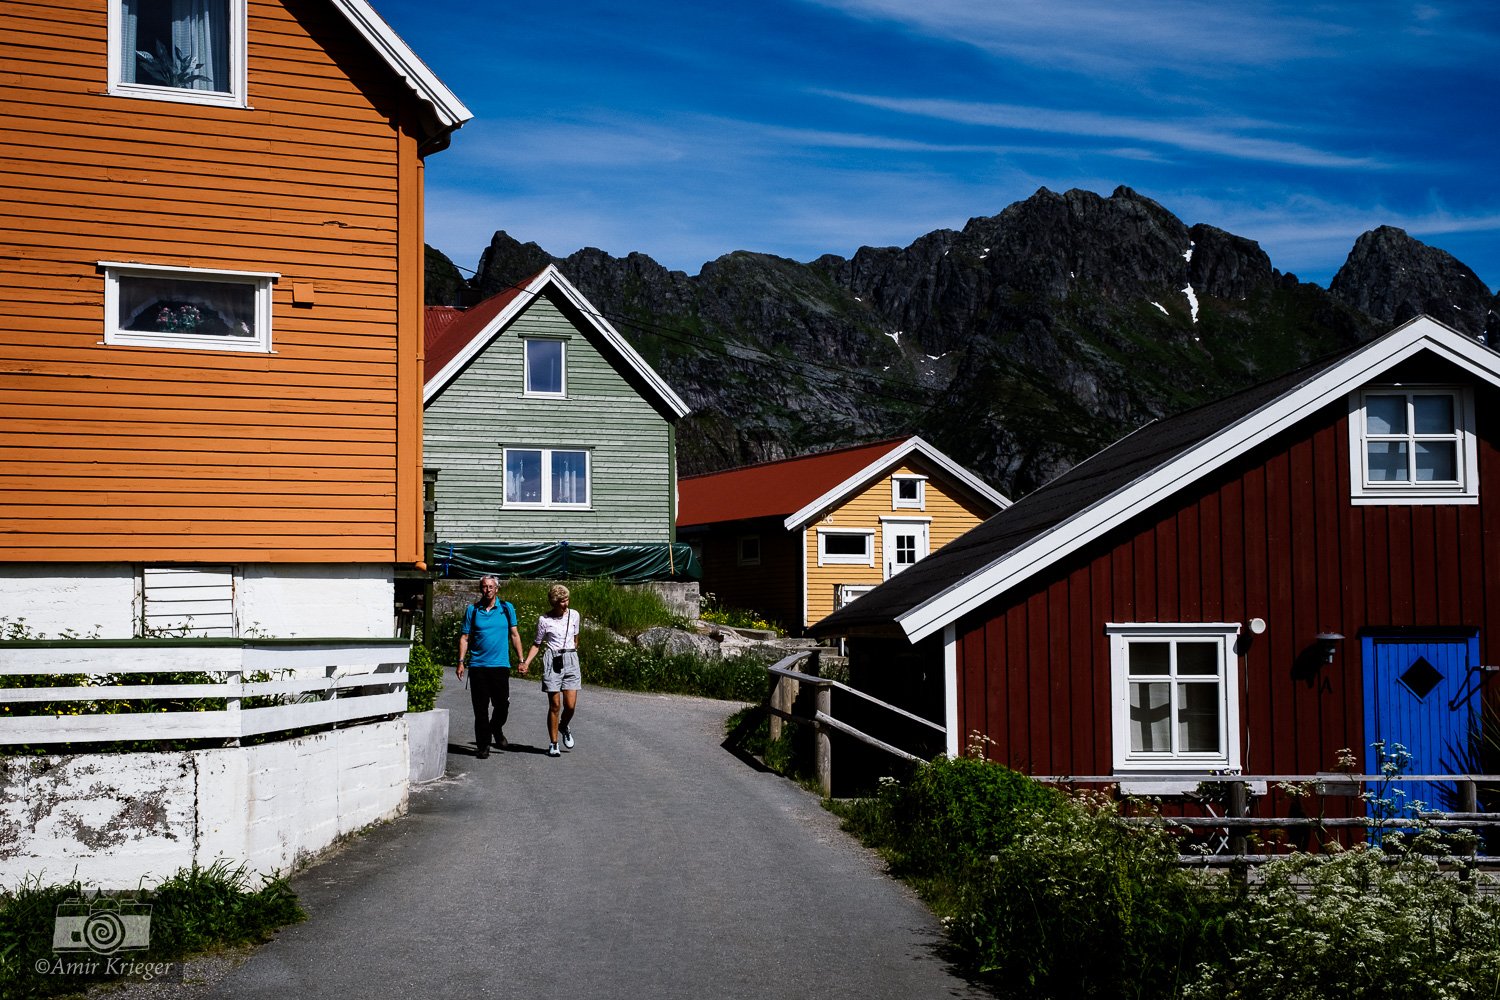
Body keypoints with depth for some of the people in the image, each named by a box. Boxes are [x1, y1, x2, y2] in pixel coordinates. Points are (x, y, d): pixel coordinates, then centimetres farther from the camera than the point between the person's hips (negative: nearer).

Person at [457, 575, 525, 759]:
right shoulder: (472, 610, 5)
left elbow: (514, 635, 10)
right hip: (478, 666, 0)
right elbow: (465, 637, 6)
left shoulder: (507, 608, 6)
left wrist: (521, 660, 6)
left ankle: (496, 729, 31)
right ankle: (483, 745, 11)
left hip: (500, 665, 0)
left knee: (502, 705, 0)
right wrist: (461, 662, -2)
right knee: (481, 709, 1)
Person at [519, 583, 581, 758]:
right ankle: (554, 744, 10)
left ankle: (564, 727, 29)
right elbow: (537, 644, 4)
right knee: (555, 705, -1)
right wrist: (526, 662, -8)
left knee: (571, 705, -4)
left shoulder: (573, 615, 6)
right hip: (552, 661, -3)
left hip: (570, 660, 3)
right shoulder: (544, 620, -3)